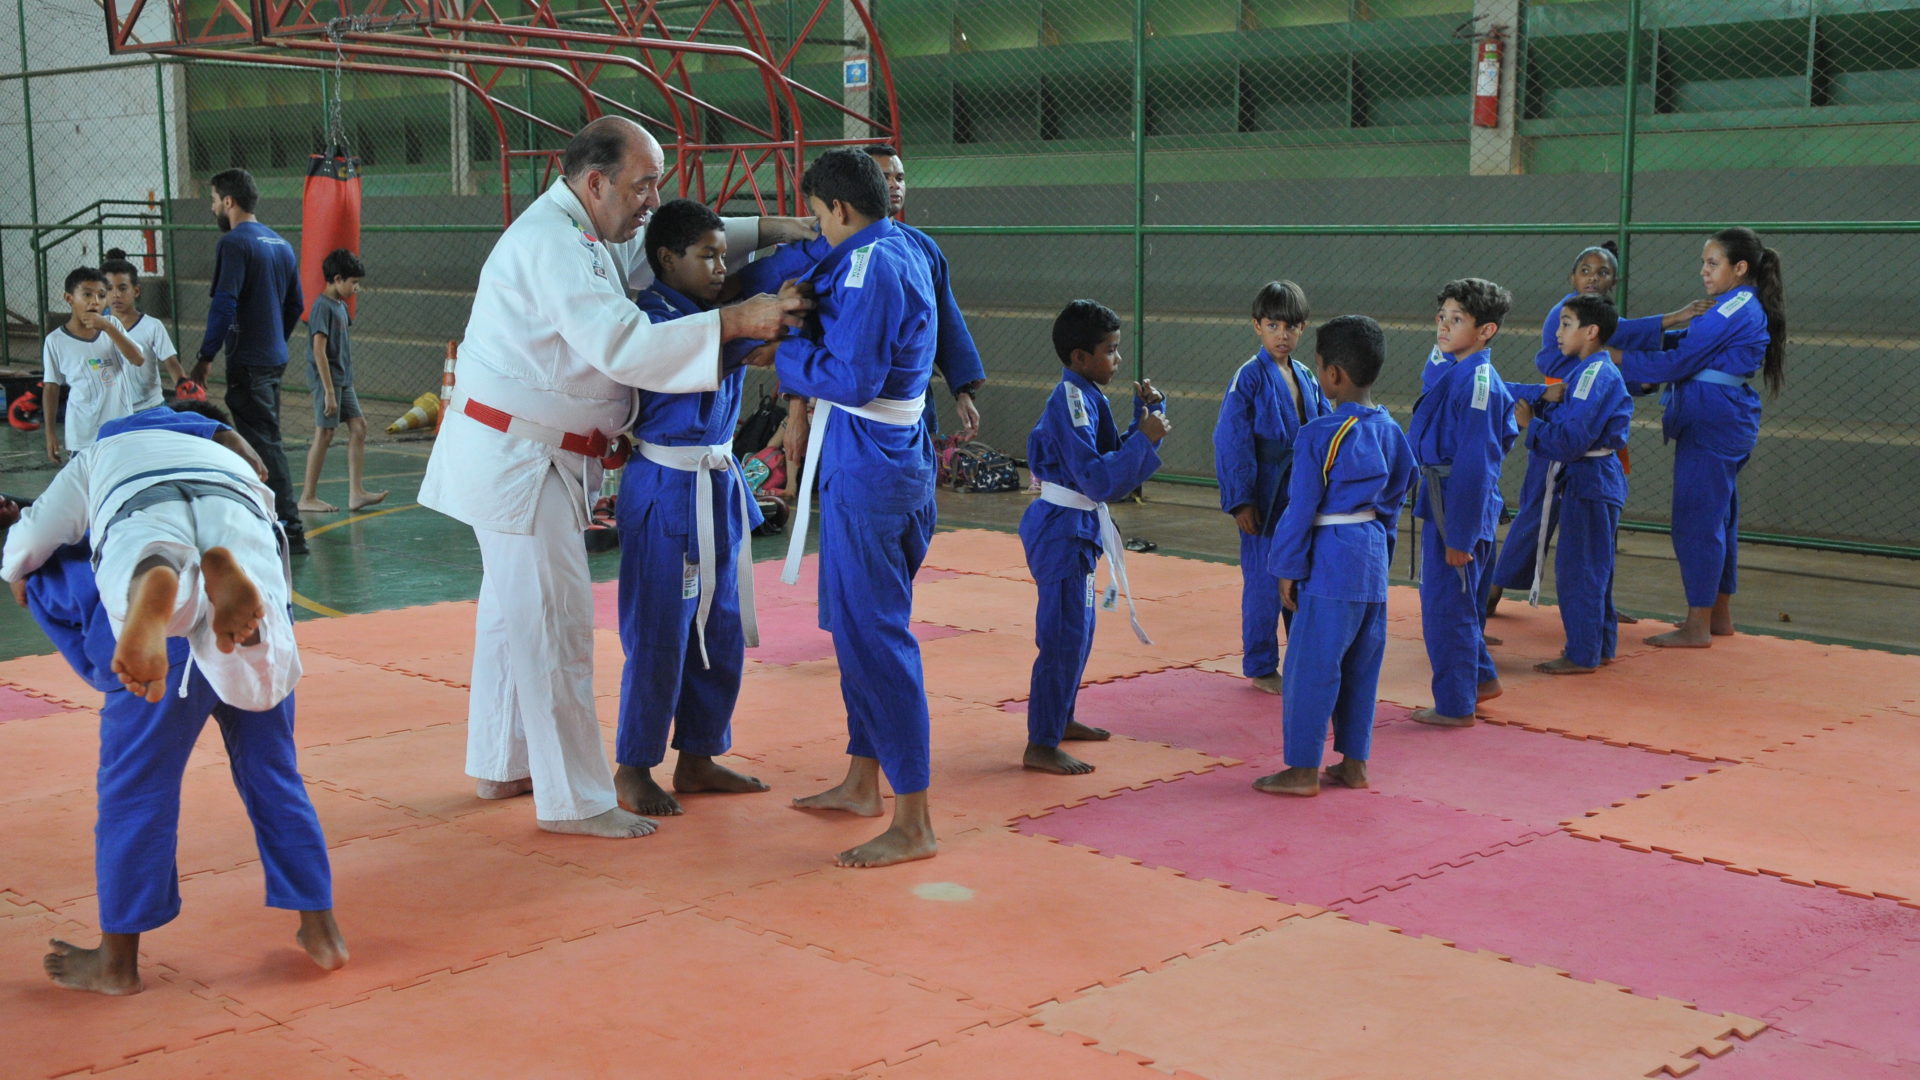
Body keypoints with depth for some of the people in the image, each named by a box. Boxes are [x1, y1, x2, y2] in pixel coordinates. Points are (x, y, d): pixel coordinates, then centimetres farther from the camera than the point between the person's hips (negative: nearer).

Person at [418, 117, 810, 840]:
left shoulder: (590, 236, 12)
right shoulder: (551, 244, -21)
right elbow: (623, 346, -30)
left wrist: (768, 231, 7)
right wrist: (736, 321, -30)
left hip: (530, 458, 11)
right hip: (515, 459, -11)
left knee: (511, 611, 19)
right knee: (555, 623, -6)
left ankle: (501, 766, 33)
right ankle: (572, 799, 2)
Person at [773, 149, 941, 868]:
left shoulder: (868, 264, -18)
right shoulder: (904, 253, 12)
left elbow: (852, 377, -24)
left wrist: (782, 348, -11)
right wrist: (800, 329, 4)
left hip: (867, 470, -10)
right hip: (896, 456, 10)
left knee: (873, 635, -6)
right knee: (856, 626, 20)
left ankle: (913, 824, -1)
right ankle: (862, 782, 33)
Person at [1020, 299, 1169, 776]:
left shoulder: (1087, 396, 10)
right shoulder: (1071, 402, -20)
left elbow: (1120, 458, 12)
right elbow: (1097, 478, -27)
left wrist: (1149, 412, 1)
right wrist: (1144, 438, -25)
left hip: (1075, 527, 10)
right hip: (1062, 530, -10)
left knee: (1078, 630, 21)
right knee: (1064, 636, -8)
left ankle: (1060, 718, 36)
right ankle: (1040, 746, -2)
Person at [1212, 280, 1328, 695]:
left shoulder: (1307, 378, 9)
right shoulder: (1249, 378, -9)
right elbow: (1232, 443, -11)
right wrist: (1241, 501, -15)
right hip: (1265, 499, -6)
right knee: (1264, 582, 0)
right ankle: (1260, 668, 13)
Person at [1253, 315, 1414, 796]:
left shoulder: (1319, 435, -16)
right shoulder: (1389, 431, 6)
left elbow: (1301, 507, -12)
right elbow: (1395, 498, 14)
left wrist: (1288, 568, -5)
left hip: (1331, 562, -8)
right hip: (1373, 558, 8)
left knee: (1310, 665, 1)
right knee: (1361, 664, 15)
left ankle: (1303, 769, 7)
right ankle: (1353, 763, 23)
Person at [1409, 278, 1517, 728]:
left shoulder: (1477, 383, -19)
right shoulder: (1447, 370, 9)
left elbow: (1474, 464, -21)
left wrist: (1460, 535, -20)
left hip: (1463, 506, -9)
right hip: (1438, 500, 9)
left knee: (1447, 605, 1)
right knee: (1443, 600, 20)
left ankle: (1455, 706, 14)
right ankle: (1481, 679, 37)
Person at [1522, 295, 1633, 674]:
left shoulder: (1594, 374, -18)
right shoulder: (1594, 371, 14)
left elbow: (1570, 439, -24)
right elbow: (1566, 420, 10)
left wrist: (1531, 422, -14)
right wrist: (1549, 402, -8)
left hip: (1589, 482, -11)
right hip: (1595, 481, 11)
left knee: (1577, 570, -4)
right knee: (1593, 569, 18)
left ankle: (1582, 656, 2)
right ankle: (1601, 647, 27)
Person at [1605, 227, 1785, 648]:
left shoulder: (1733, 310, -15)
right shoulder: (1750, 308, 16)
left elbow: (1678, 361, -15)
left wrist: (1618, 357, -8)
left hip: (1711, 424, -10)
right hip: (1728, 422, 10)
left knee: (1697, 520, -6)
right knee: (1718, 518, 16)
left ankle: (1697, 627, -2)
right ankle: (1719, 616, 26)